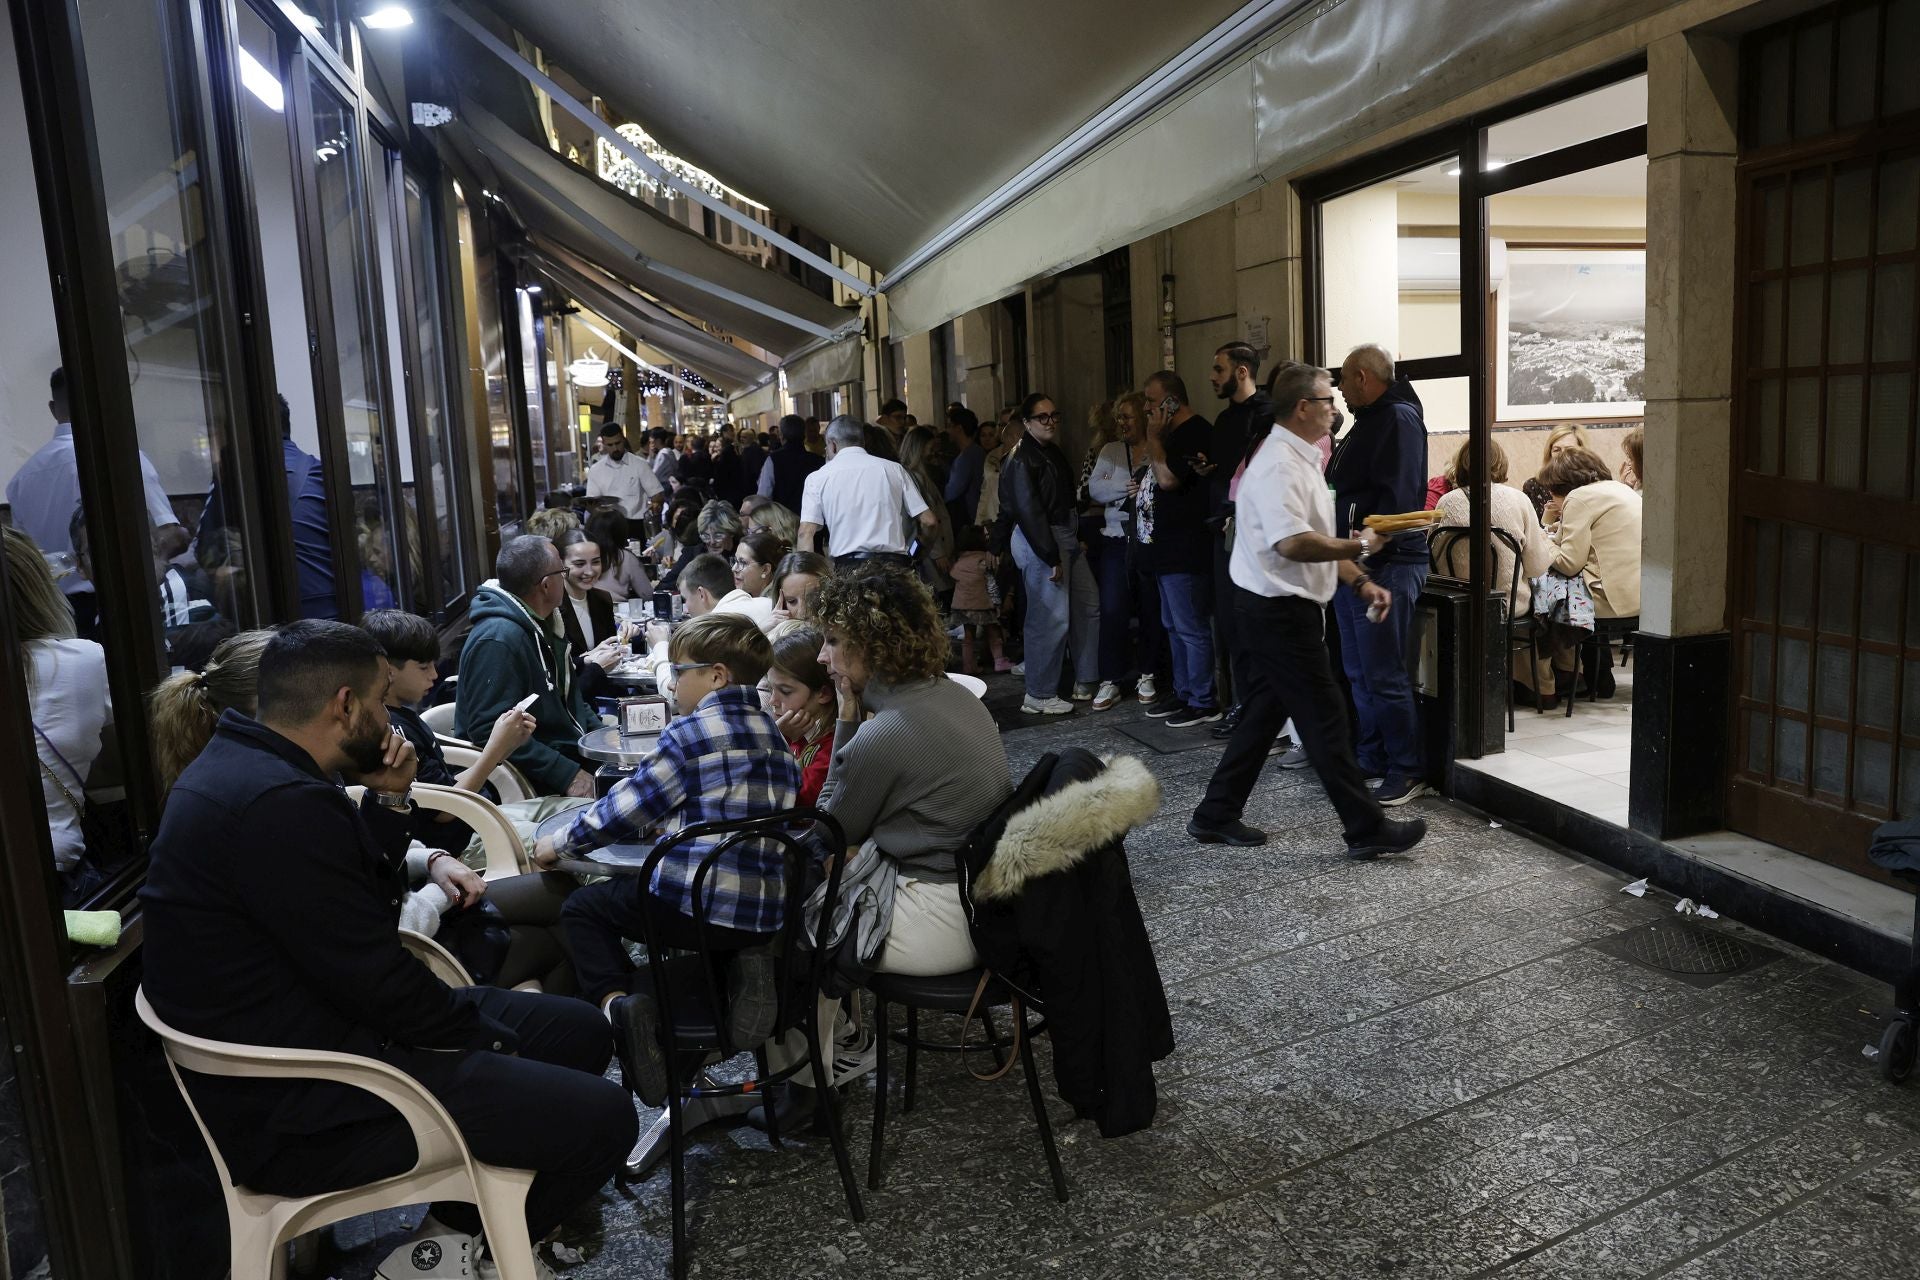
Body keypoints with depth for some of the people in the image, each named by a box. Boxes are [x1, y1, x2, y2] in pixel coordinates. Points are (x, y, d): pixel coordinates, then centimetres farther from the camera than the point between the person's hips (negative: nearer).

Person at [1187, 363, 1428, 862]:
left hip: (1275, 609, 11)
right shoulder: (1279, 463, -18)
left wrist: (1362, 583, 8)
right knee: (1324, 718, -3)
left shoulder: (1301, 460, 16)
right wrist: (1358, 547, -16)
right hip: (1280, 610, -11)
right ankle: (1367, 829, 7)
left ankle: (1216, 815, 22)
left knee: (1265, 712, 14)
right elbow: (1294, 543, -29)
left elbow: (1319, 540, 19)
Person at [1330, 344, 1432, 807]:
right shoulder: (1367, 421, 20)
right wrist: (1339, 540, 14)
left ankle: (1407, 771, 3)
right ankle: (1371, 760, 23)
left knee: (1383, 676, -7)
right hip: (1353, 563, 10)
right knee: (1359, 673, 14)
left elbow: (1400, 494, -23)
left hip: (1387, 564, -10)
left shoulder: (1399, 418, -11)